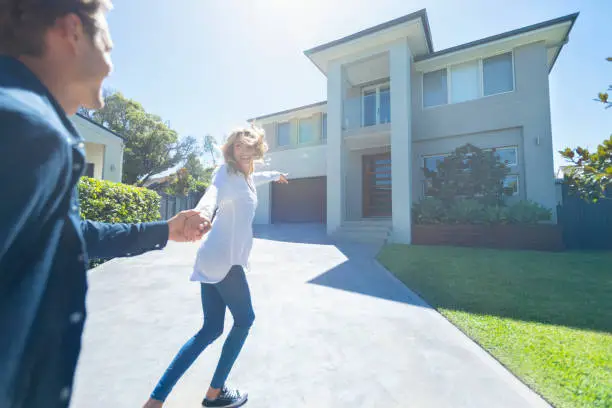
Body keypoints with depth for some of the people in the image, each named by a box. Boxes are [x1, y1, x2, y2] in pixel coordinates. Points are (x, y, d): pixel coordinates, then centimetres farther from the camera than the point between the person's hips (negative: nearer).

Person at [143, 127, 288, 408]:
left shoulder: (246, 176, 17)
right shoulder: (228, 172, -9)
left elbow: (254, 178, 42)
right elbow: (214, 191, -33)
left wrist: (275, 175, 61)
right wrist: (203, 212, -55)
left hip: (214, 259, 9)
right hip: (224, 259, -9)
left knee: (211, 329, 11)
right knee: (244, 319, 8)